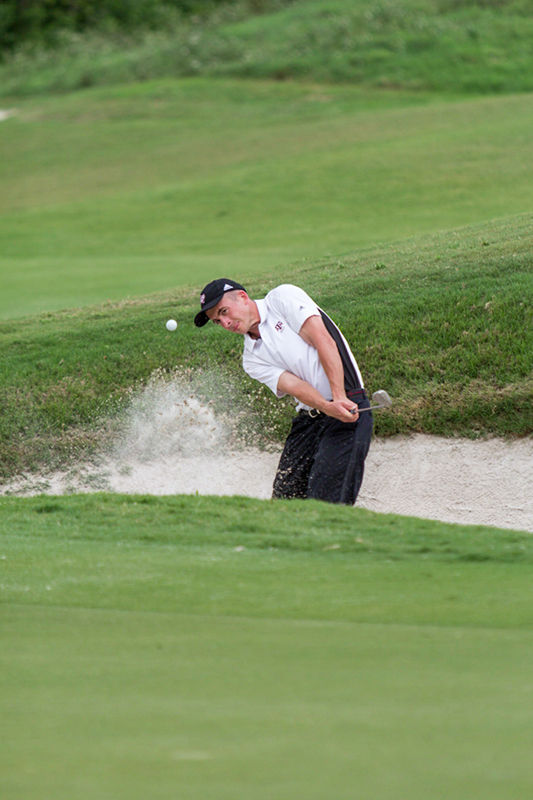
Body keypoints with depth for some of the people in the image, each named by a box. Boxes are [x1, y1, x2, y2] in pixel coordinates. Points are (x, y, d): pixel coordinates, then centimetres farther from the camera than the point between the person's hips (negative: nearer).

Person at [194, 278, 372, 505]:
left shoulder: (283, 298, 0)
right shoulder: (252, 359, 13)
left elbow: (323, 340, -10)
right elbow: (292, 385, -4)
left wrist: (340, 398, -20)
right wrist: (327, 407, -24)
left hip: (348, 406, -6)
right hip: (307, 418, 6)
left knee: (325, 504, -17)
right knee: (284, 498, -1)